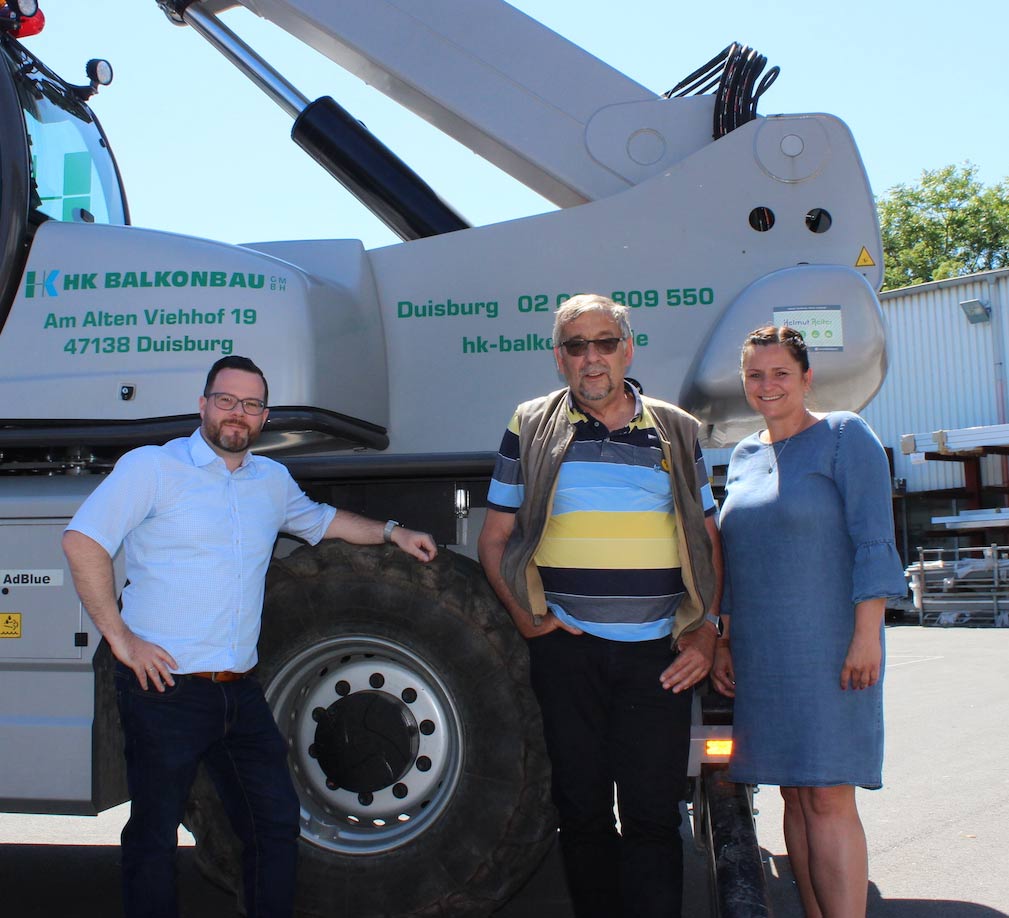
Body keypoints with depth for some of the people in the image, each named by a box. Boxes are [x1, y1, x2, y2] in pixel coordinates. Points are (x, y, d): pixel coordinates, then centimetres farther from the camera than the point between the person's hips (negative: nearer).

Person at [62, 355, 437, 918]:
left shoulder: (272, 480, 15)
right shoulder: (153, 466, -3)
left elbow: (319, 521, 34)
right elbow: (83, 540, -10)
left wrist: (391, 532, 24)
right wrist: (120, 636, -15)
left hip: (240, 692, 6)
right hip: (165, 688, -6)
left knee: (278, 821, 9)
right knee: (154, 835, 3)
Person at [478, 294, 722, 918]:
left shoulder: (677, 432, 9)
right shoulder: (531, 429, 6)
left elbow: (707, 539, 12)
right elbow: (495, 538, 9)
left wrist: (707, 630, 1)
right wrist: (527, 618, -3)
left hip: (660, 655, 0)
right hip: (568, 650, 0)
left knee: (653, 815, 1)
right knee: (583, 810, 9)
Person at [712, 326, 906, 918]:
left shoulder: (845, 436, -3)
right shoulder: (744, 456, 15)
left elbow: (873, 542, -9)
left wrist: (866, 635, -16)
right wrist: (724, 642, 17)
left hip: (830, 650, -6)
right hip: (763, 657, 6)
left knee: (829, 799, -8)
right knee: (795, 799, 9)